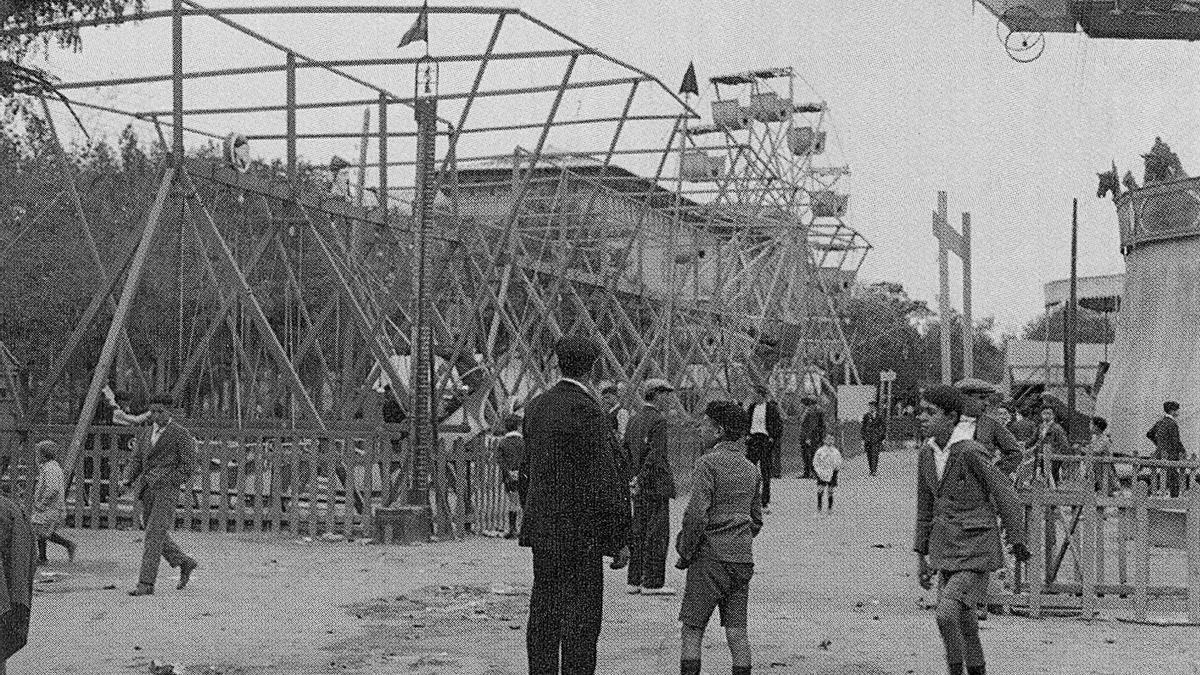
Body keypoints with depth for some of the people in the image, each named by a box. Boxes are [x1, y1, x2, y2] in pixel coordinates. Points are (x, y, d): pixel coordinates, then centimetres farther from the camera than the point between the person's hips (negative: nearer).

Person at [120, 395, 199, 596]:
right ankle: (185, 563, 31)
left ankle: (146, 583, -13)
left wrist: (166, 480, -17)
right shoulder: (147, 435, 19)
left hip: (167, 490, -7)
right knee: (157, 535, 12)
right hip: (147, 491, 7)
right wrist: (128, 480, -1)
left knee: (154, 536, -13)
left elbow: (188, 465, -7)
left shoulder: (181, 435, -3)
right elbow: (137, 461, 17)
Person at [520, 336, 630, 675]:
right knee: (581, 618, -3)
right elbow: (604, 483, -15)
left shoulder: (535, 407, 9)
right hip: (579, 532, -7)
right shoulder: (586, 410, -15)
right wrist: (618, 541, -11)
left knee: (544, 615, 12)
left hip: (541, 529, 8)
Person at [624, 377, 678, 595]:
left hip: (640, 487, 8)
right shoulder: (659, 420, -13)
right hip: (656, 484, -8)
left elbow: (625, 452, 15)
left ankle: (635, 581, 15)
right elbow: (655, 454, -20)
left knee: (638, 533, 11)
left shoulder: (633, 420, 12)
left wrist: (633, 477, 17)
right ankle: (652, 583, -3)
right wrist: (640, 479, -18)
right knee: (657, 534, -4)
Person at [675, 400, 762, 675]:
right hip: (743, 559, 6)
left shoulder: (708, 463, -10)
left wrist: (685, 552, -6)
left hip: (710, 558, -6)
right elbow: (756, 520, 19)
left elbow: (696, 515, -16)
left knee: (693, 627, 0)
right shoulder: (750, 469, 13)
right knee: (737, 628, 7)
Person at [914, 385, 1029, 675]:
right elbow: (926, 506, 13)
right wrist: (921, 556, 14)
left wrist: (1017, 540, 0)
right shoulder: (927, 453, 3)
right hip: (944, 548, 7)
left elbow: (1005, 494, -9)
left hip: (975, 551, -7)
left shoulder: (971, 452, -18)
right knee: (964, 624, 12)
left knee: (946, 615, -18)